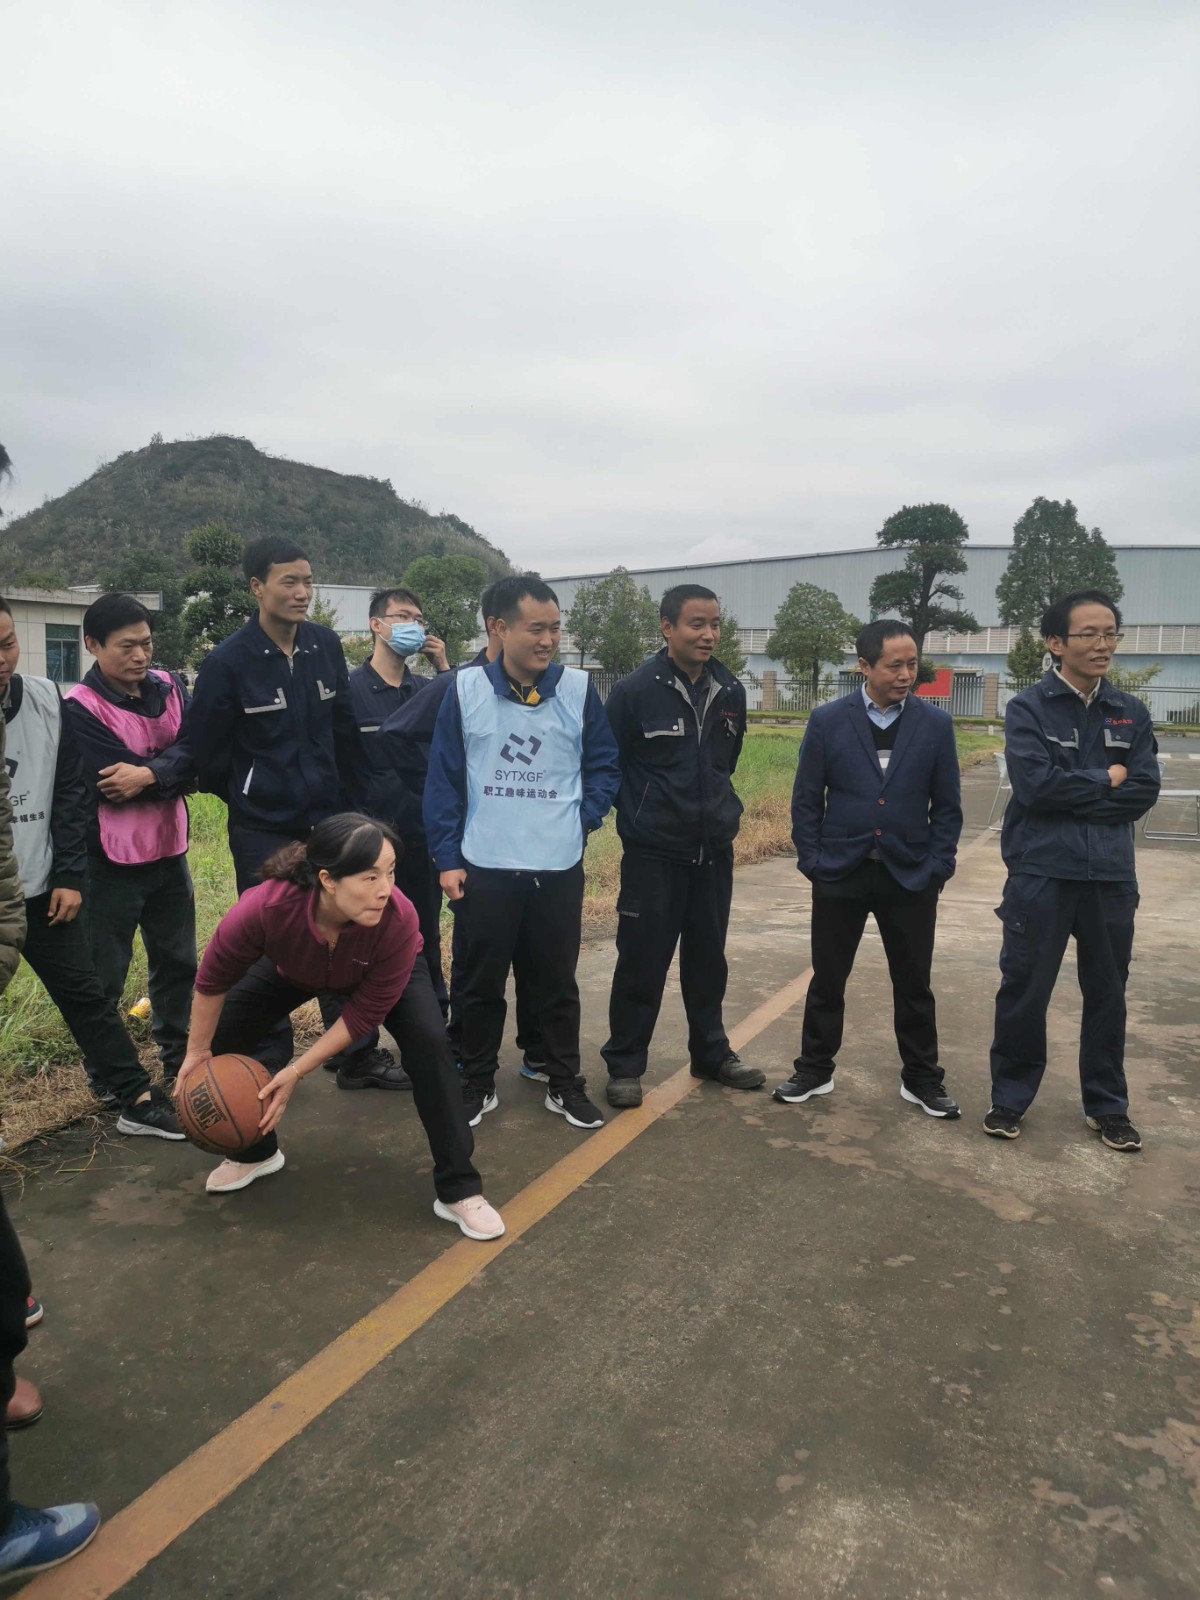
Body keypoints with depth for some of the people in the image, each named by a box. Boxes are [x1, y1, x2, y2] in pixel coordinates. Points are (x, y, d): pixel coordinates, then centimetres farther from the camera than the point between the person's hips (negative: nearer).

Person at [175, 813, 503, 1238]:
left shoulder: (398, 919, -43)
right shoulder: (265, 908, -43)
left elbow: (365, 1012, -27)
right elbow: (213, 979, -21)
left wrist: (297, 1070, -28)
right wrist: (197, 1052, -11)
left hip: (387, 975, -2)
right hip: (292, 969, 2)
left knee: (429, 1044, -21)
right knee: (219, 1038, -3)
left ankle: (458, 1190, -6)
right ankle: (257, 1152, 25)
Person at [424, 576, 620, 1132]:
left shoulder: (579, 689, -2)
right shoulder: (464, 690, -4)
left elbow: (603, 765, 9)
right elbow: (443, 778, -1)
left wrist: (585, 817, -5)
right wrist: (446, 857, -4)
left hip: (560, 869, 1)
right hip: (483, 868, 0)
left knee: (558, 983, 12)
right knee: (481, 984, 11)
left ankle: (565, 1085, 27)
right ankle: (476, 1085, 28)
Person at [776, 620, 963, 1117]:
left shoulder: (936, 724, -1)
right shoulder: (827, 720, -3)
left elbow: (947, 805, 3)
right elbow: (806, 799, 0)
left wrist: (936, 867, -4)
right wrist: (812, 861, -5)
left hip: (910, 877, 1)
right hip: (839, 873, 0)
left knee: (914, 984, 11)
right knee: (827, 980, 10)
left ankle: (921, 1078, 26)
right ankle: (815, 1070, 26)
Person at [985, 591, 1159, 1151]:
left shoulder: (1131, 712, 8)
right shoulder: (1027, 708, -3)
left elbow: (1144, 790, -4)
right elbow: (1036, 784, -17)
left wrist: (1072, 798, -11)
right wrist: (1105, 780, -6)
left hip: (1111, 877, 4)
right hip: (1041, 875, -3)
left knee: (1107, 993, 13)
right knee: (1024, 991, 4)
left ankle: (1107, 1105, 29)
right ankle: (1010, 1098, 21)